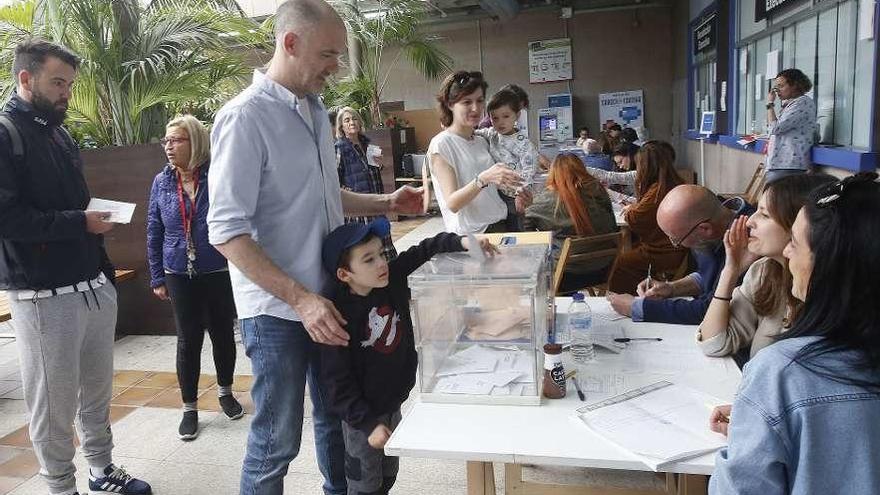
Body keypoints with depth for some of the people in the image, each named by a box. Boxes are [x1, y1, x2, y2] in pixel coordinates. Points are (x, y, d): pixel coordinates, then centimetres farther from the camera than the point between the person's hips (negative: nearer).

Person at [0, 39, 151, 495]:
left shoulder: (60, 135, 17)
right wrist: (81, 222, -13)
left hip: (95, 287, 7)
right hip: (44, 296, -7)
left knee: (98, 390, 15)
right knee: (53, 402, 3)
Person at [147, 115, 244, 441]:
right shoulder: (161, 182, 0)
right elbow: (154, 234, 6)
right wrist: (157, 278, 6)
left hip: (219, 273, -1)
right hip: (179, 276, 2)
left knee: (223, 334, 13)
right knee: (188, 341, 7)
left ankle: (225, 392, 35)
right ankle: (189, 407, 21)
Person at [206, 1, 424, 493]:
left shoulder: (316, 111, 9)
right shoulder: (245, 117, -16)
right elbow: (227, 232, -20)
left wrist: (385, 203, 7)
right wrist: (299, 299, -25)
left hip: (328, 296, 8)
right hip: (278, 310, -7)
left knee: (337, 418, 21)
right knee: (277, 442, 7)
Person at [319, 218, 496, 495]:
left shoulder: (394, 278, -11)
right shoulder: (339, 314, -26)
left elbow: (426, 250, -6)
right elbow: (338, 382, -22)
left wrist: (462, 242, -23)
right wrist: (369, 423, -24)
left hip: (394, 404, 6)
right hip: (362, 414, -6)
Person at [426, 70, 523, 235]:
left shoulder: (482, 141, 14)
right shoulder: (440, 144, -7)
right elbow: (452, 203, -17)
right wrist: (483, 179, -32)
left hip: (501, 226, 5)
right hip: (470, 234, -5)